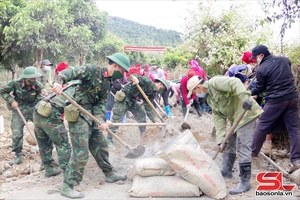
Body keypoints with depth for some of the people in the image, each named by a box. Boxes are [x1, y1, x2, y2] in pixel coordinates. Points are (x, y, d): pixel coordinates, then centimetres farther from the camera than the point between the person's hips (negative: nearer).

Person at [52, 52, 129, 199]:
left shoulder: (107, 83, 12)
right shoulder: (92, 70, -12)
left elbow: (101, 103, 5)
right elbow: (69, 72, -22)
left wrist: (100, 119, -13)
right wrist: (59, 81, -42)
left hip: (91, 118, 9)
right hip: (79, 116, -8)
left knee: (101, 146, 18)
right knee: (81, 153, -9)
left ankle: (109, 174, 35)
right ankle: (68, 186, 2)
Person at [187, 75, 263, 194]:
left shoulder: (214, 82, -14)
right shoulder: (209, 98, 13)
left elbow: (235, 83, -28)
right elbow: (218, 118, 7)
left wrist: (245, 98, -42)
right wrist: (221, 140, -2)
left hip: (246, 112, -10)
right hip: (235, 117, 10)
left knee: (242, 147, -8)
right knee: (229, 143, 19)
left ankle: (245, 182, 0)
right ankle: (226, 170, 36)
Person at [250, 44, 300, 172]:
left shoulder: (261, 70, -9)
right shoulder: (284, 59, 8)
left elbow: (259, 89, 4)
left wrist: (250, 92, 21)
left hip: (276, 100, -5)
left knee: (262, 126, 10)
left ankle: (253, 151, 24)